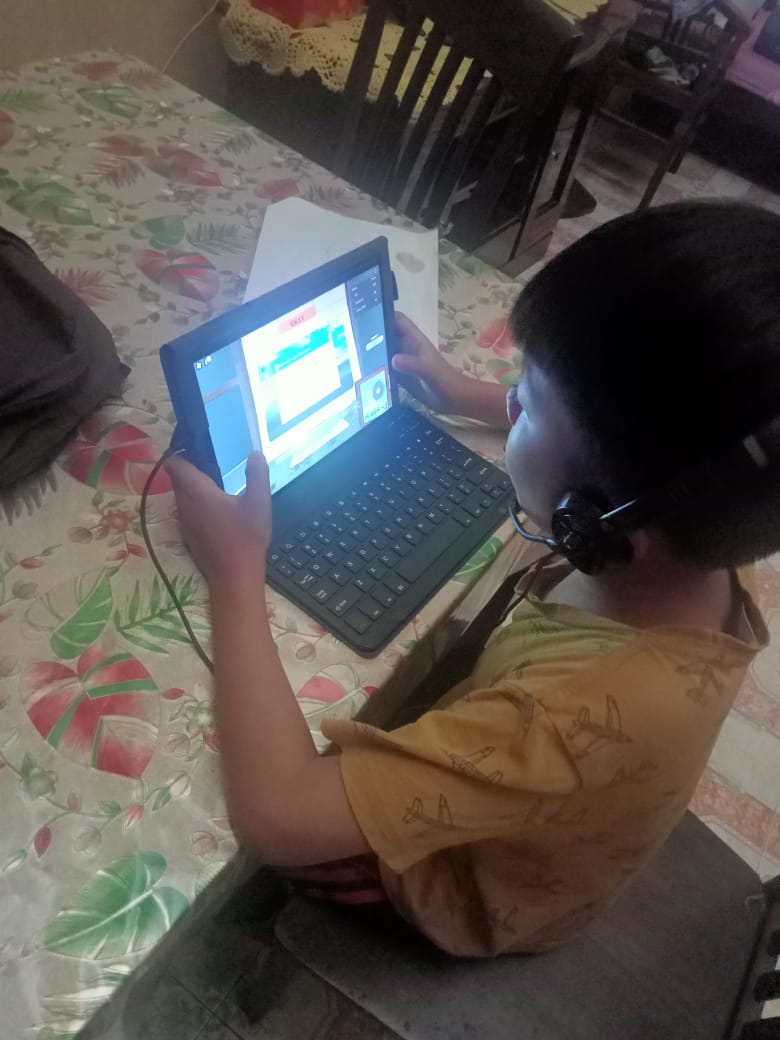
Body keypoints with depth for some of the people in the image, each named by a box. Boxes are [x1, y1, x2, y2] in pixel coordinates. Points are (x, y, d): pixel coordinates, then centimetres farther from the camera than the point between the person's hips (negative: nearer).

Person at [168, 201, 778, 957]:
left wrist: (235, 570, -36)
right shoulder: (697, 554, -25)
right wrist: (465, 397, 0)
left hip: (464, 886, -5)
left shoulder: (590, 716, -48)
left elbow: (276, 815, -46)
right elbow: (610, 436, -1)